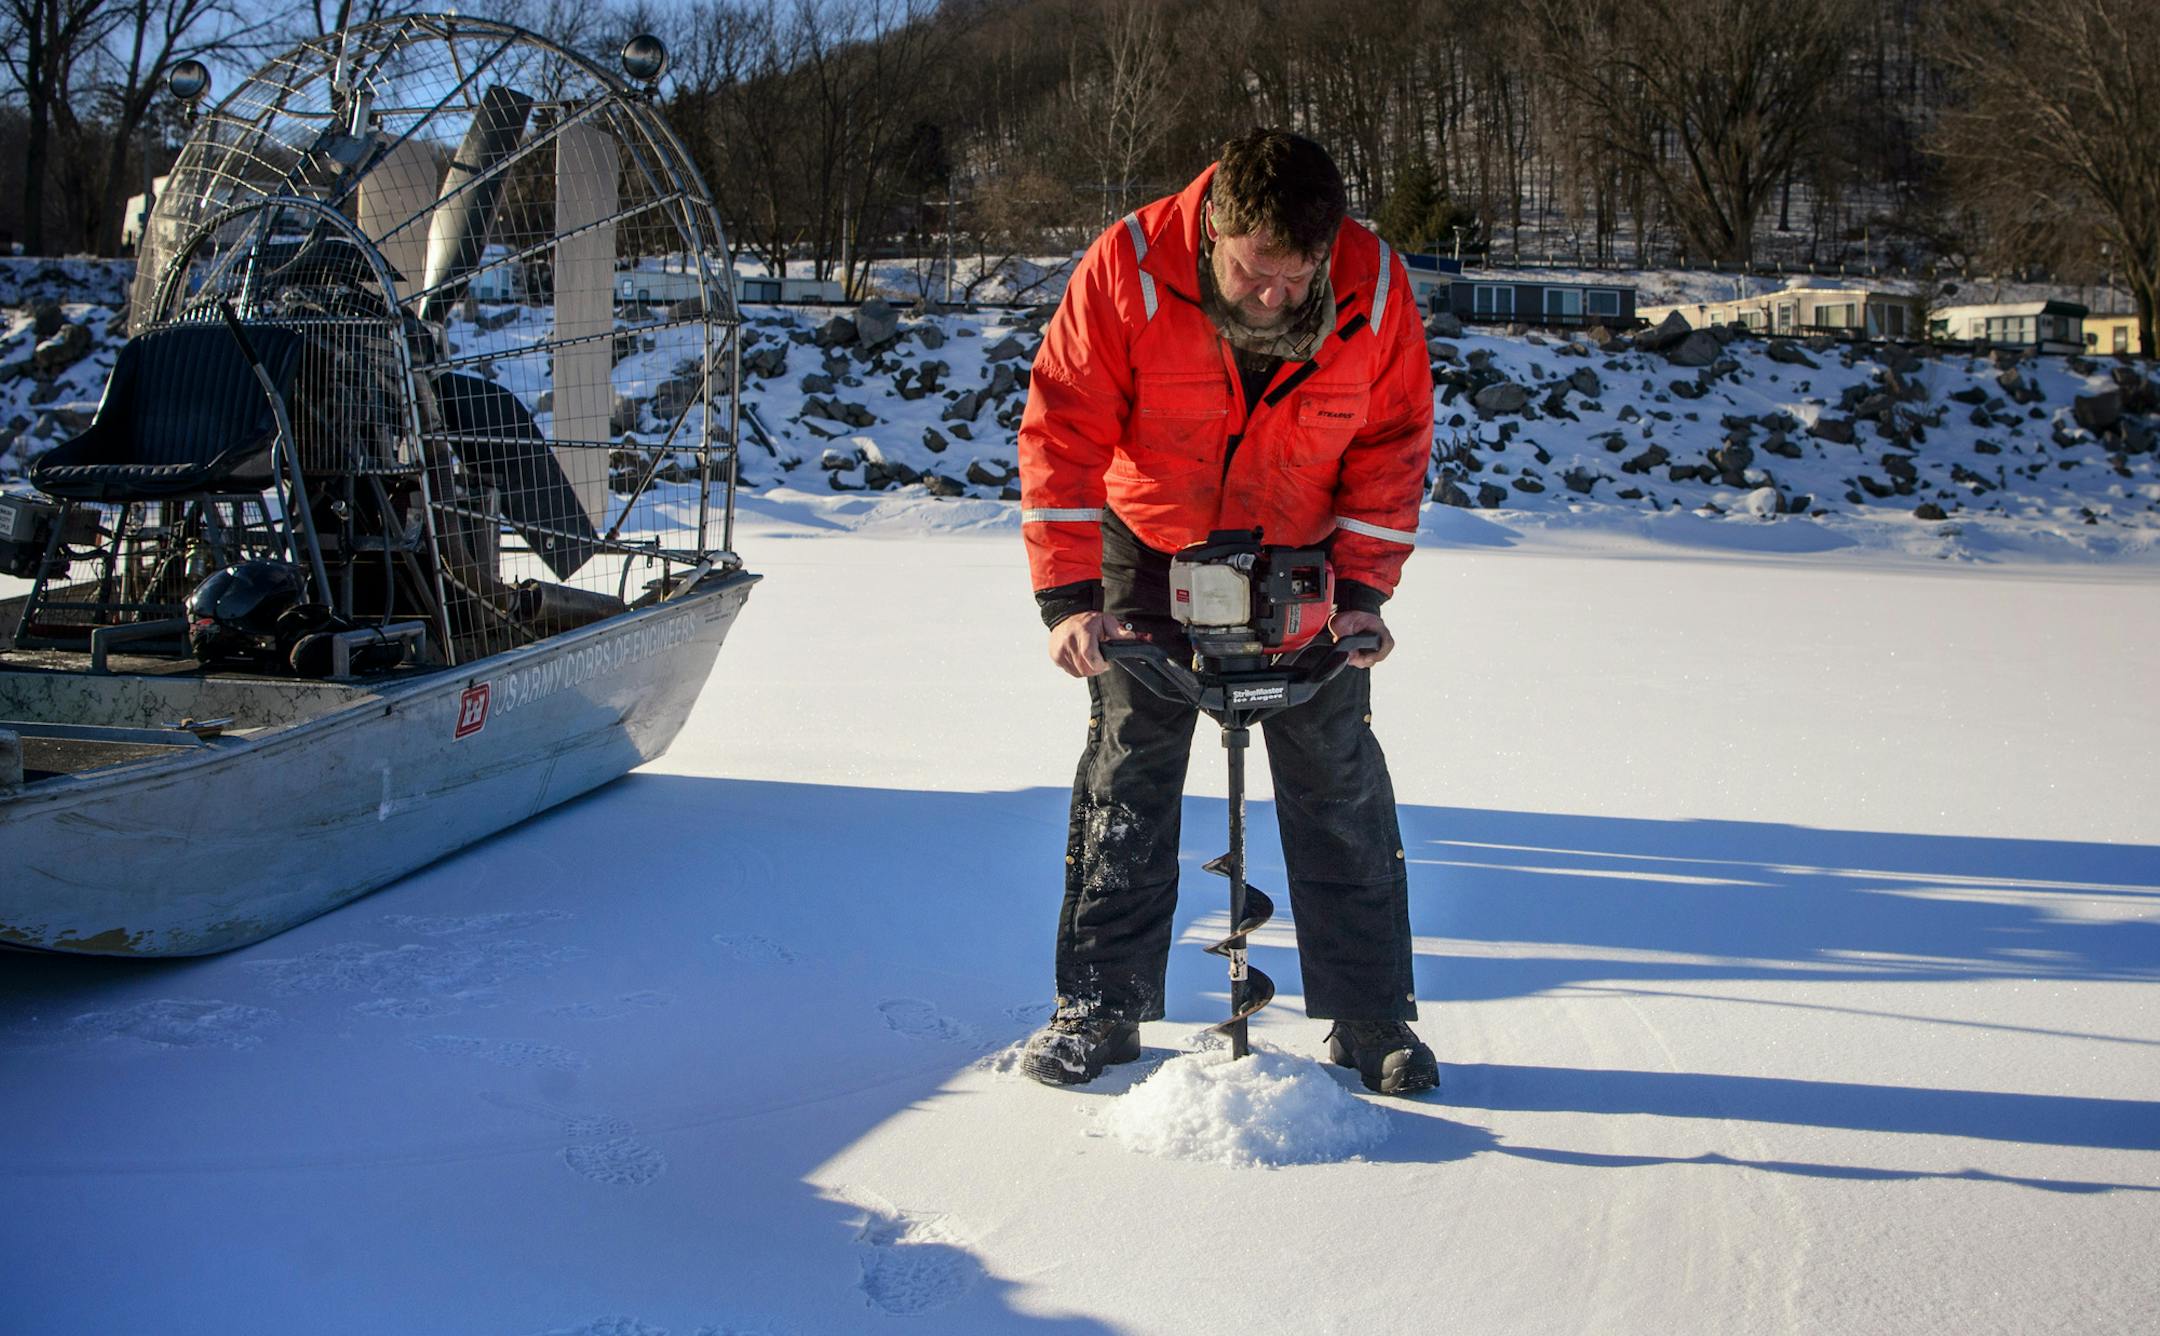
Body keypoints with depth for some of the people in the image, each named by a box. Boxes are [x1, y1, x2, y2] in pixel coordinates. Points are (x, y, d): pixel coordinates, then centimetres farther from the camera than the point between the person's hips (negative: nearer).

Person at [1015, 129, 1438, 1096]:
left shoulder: (1375, 288, -20)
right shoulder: (1127, 268, -26)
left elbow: (1392, 444, -8)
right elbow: (1063, 430, -22)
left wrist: (1363, 588, -15)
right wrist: (1069, 593, -28)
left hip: (1302, 554, 1)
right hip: (1151, 548, -1)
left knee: (1337, 778, 1)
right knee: (1128, 769, 2)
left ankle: (1372, 1018, 11)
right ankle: (1101, 1006, 13)